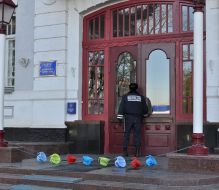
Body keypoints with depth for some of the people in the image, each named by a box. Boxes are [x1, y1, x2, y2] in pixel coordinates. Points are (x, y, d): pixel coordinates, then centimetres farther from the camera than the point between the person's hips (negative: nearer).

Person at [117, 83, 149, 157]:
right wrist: (145, 114, 34)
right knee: (137, 135, 2)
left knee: (126, 134, 3)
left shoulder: (125, 96, 3)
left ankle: (125, 151, -1)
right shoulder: (141, 97, 8)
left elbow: (121, 107, -1)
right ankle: (137, 152, -1)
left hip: (128, 118, -1)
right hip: (138, 118, 1)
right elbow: (145, 108, 15)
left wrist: (120, 117, 1)